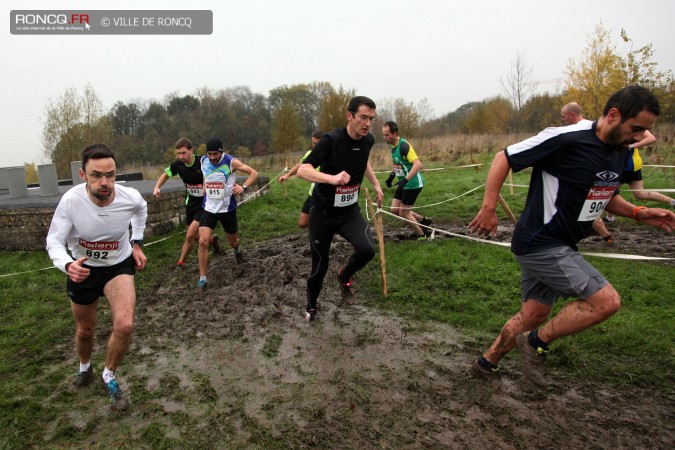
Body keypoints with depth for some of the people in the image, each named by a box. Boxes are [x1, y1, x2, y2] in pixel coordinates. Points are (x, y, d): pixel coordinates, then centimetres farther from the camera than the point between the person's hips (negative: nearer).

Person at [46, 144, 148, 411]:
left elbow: (141, 209, 4)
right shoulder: (71, 201, -28)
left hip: (119, 266, 0)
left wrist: (137, 242, 2)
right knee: (85, 330, 19)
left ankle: (109, 377, 7)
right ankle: (85, 367, 55)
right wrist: (67, 265, -39)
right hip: (82, 268, 1)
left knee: (124, 325, -22)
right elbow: (54, 241, -19)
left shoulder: (131, 197, -23)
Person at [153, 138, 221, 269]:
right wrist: (157, 187, -6)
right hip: (191, 203, 5)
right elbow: (165, 175, 11)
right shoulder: (177, 164, -8)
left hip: (204, 204, -5)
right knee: (195, 236, 14)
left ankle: (180, 263, 11)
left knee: (190, 235, -10)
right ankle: (212, 240, 45)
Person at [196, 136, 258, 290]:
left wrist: (243, 187, -21)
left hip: (227, 209, -2)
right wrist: (205, 187, 9)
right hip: (209, 208, 2)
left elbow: (253, 173, -8)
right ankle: (202, 278, -3)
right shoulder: (203, 161, -4)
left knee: (232, 241, 15)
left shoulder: (231, 162, -16)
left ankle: (237, 249, 56)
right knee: (203, 241, -14)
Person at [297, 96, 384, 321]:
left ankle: (344, 277, 13)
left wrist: (376, 184, 16)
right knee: (320, 267, 5)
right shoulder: (331, 140, -22)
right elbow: (303, 170, -32)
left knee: (367, 250, -22)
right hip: (323, 212, -4)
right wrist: (333, 178, -47)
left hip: (350, 211, 4)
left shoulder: (368, 140, -4)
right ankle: (310, 307, 36)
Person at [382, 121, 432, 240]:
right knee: (394, 210, 10)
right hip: (404, 183, 9)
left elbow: (418, 164, -32)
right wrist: (392, 175, 15)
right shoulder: (393, 145, 4)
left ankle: (423, 234, 19)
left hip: (413, 183, -9)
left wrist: (405, 180, -39)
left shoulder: (404, 145, -23)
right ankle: (423, 220, 24)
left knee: (403, 213, -1)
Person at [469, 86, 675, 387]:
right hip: (540, 244, -9)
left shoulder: (620, 151, 8)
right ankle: (537, 343, 6)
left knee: (533, 314, 15)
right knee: (607, 301, -12)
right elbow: (504, 158, -14)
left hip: (560, 247, 9)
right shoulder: (566, 139, -19)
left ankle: (486, 364, 32)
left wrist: (638, 213, 6)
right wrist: (489, 208, -18)